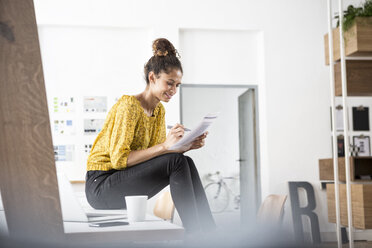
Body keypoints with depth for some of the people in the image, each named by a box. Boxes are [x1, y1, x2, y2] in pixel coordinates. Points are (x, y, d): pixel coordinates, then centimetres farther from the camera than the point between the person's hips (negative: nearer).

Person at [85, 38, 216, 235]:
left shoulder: (159, 110, 10)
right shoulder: (128, 105, -16)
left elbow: (154, 156, 7)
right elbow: (119, 159, -22)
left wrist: (186, 146, -10)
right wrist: (165, 146, -30)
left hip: (124, 179, 8)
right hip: (101, 185, -8)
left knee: (186, 162, -13)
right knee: (177, 163, -23)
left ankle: (210, 233, -10)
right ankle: (195, 235, -19)